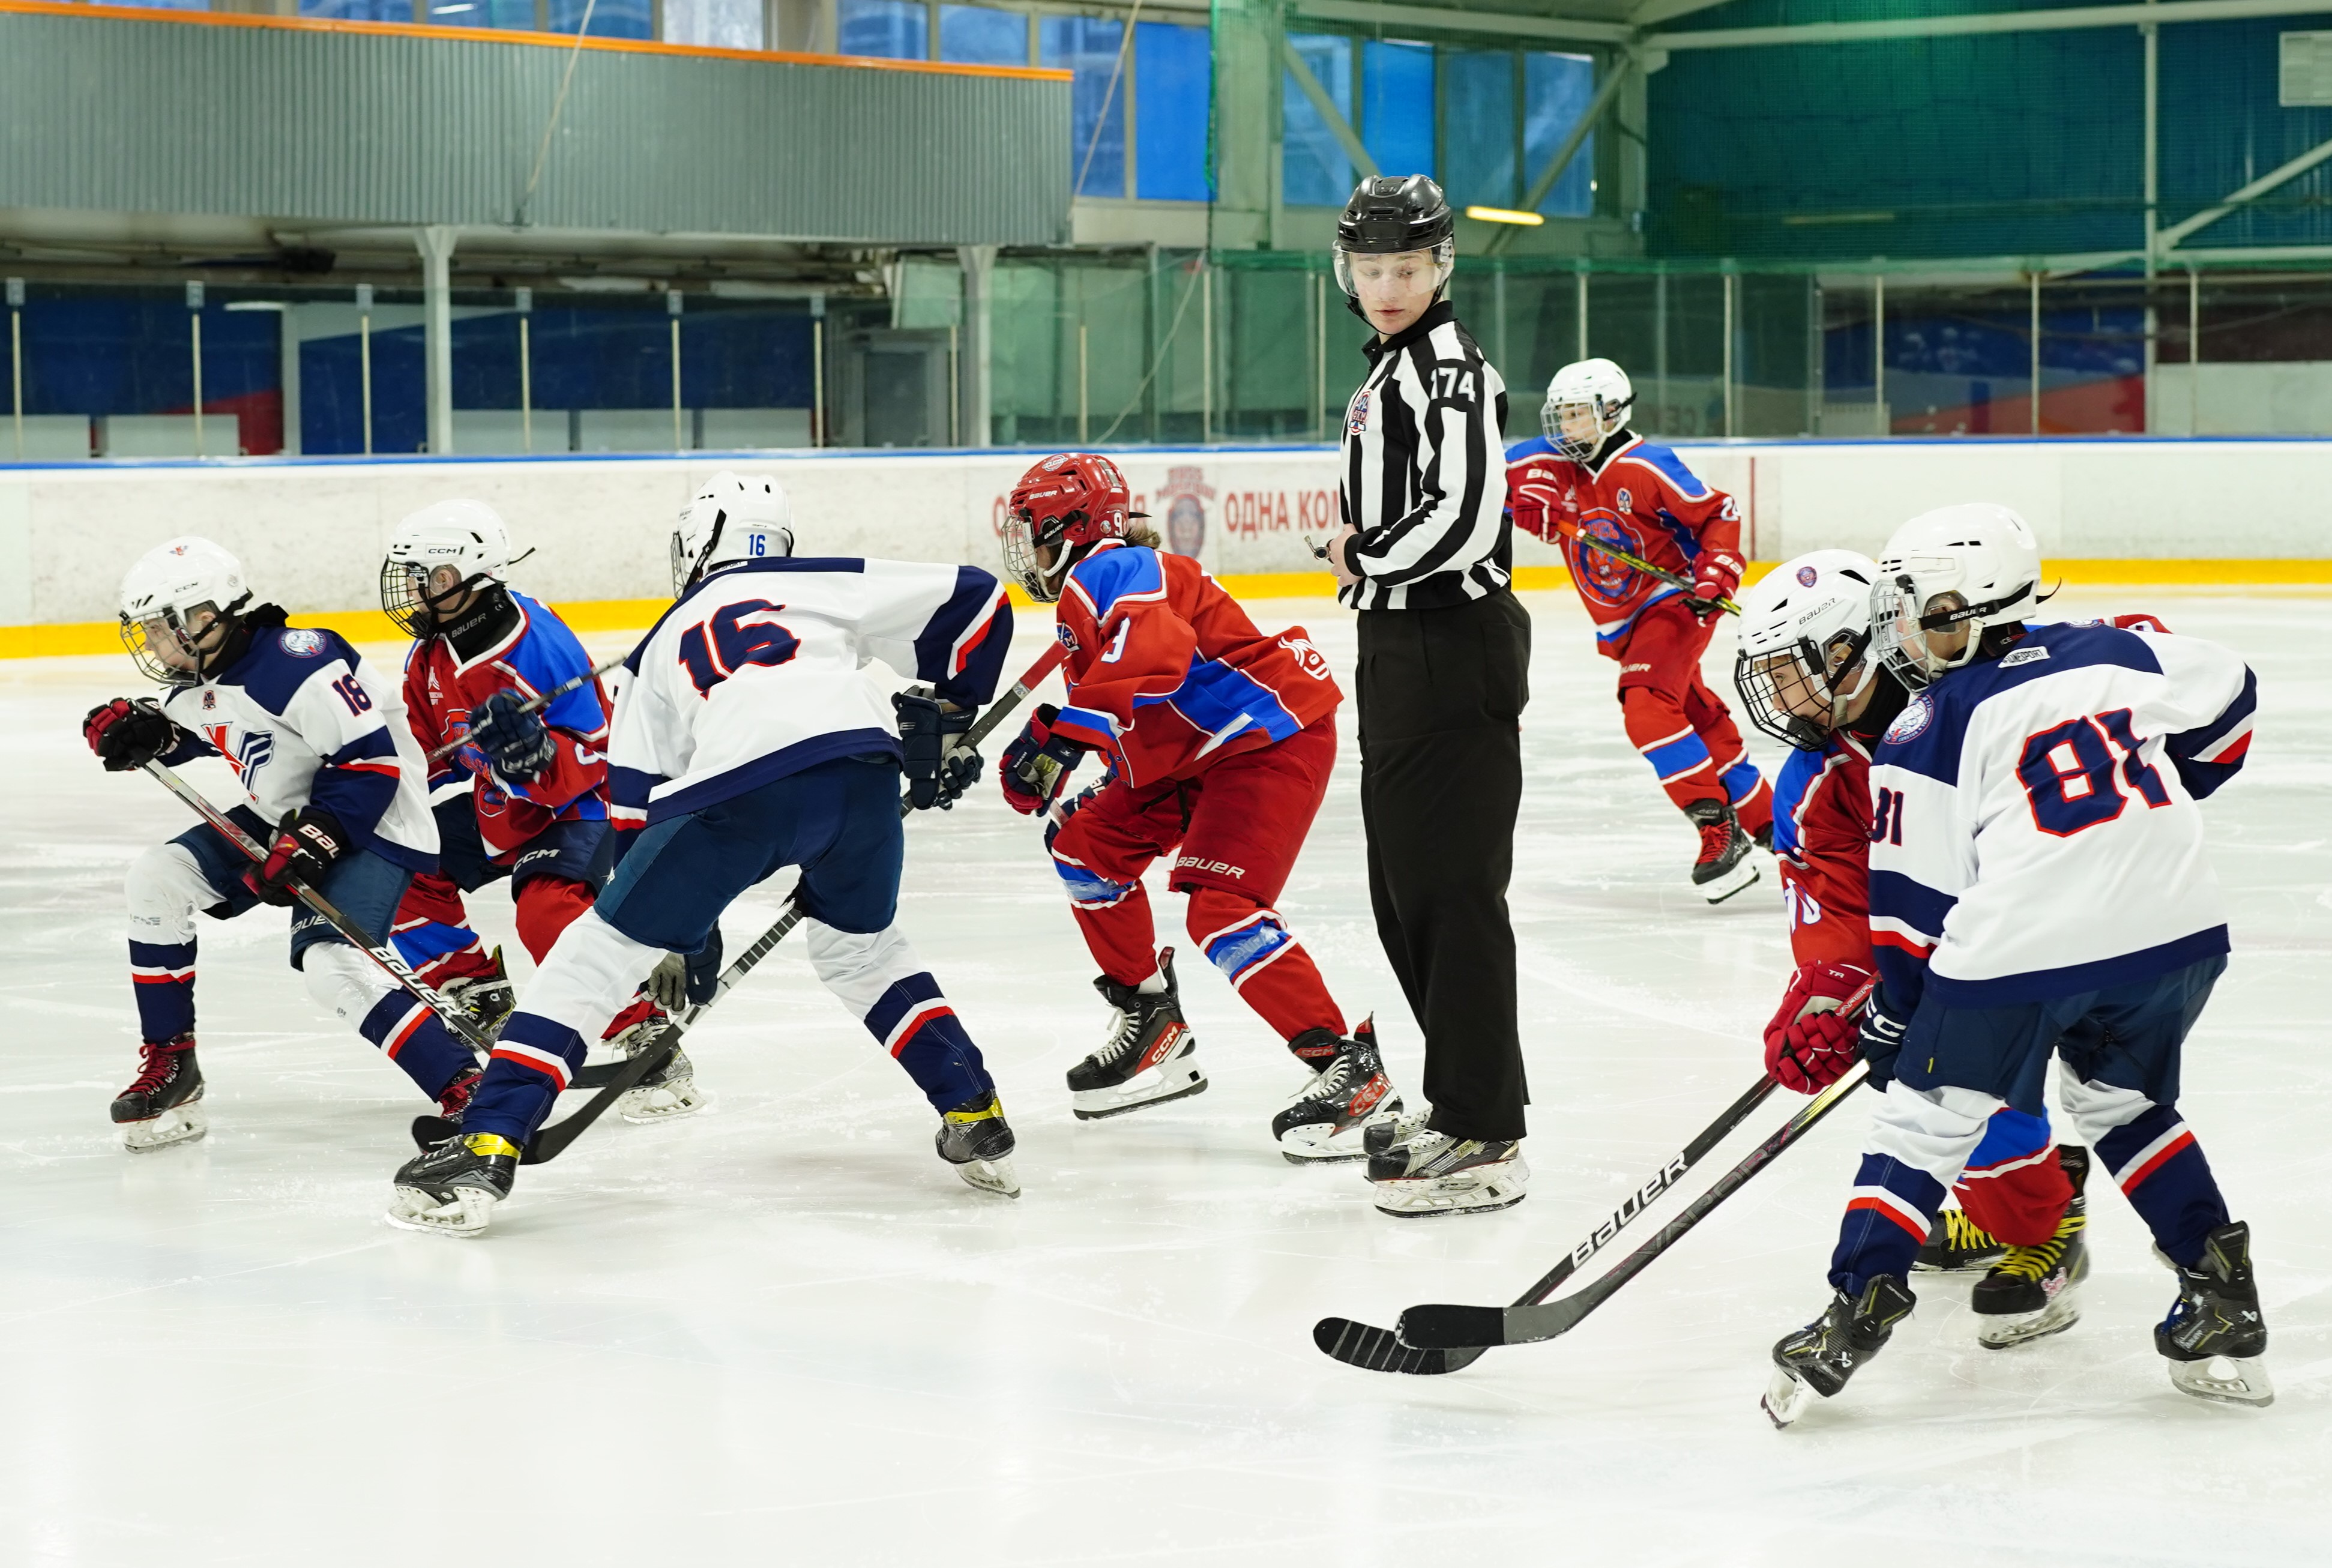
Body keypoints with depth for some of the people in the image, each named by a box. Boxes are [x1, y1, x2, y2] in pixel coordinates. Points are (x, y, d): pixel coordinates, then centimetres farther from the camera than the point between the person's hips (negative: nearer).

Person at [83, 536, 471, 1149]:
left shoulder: (296, 665, -27)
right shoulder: (204, 678, 3)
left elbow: (371, 759, -28)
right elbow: (186, 728, 25)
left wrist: (313, 840, -30)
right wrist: (136, 730, 3)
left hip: (369, 825, -10)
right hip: (284, 818, 10)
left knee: (333, 965, -28)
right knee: (158, 877, 3)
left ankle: (466, 1089, -28)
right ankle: (168, 1064, 12)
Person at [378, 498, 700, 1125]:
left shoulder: (539, 645, -28)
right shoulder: (432, 653, -2)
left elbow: (589, 761, -26)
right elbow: (425, 749, 11)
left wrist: (536, 750, -44)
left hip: (573, 808, -9)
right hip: (492, 803, 9)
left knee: (548, 909, -32)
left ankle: (649, 1045, -26)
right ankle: (478, 996, 17)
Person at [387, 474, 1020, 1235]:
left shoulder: (663, 646, 33)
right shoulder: (825, 583, 29)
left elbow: (635, 805, 29)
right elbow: (974, 600, 22)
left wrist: (682, 929, 35)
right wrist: (948, 717, 32)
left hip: (738, 789, -2)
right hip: (859, 766, 2)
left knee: (598, 952, 9)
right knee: (861, 946, 31)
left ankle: (486, 1149, -1)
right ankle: (977, 1121, 28)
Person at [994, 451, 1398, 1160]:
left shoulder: (1111, 571, -17)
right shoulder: (1084, 598, 18)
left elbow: (1155, 650, -39)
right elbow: (1137, 727, 25)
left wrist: (1060, 734, -41)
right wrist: (1106, 800, 14)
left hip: (1273, 738, -11)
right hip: (1194, 753, 11)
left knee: (1221, 910, -22)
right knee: (1086, 843, 14)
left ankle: (1351, 1069, -20)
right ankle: (1153, 1027, 23)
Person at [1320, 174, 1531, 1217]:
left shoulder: (1447, 367, -14)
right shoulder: (1390, 367, 17)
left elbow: (1464, 519, -25)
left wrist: (1365, 559, -10)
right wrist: (1361, 551, 10)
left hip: (1452, 649, -11)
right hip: (1402, 648, 11)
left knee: (1450, 888, -10)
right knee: (1403, 888, 16)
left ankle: (1485, 1143, -8)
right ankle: (1461, 1101, 26)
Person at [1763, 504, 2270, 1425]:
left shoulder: (1924, 736, 2)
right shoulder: (2111, 657, 12)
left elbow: (1911, 898, 4)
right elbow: (2228, 695, 26)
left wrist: (1893, 1014, 15)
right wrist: (2158, 806, 37)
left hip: (2020, 949, -4)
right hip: (2176, 930, 5)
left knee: (1925, 1116, 10)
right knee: (2124, 1105, 26)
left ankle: (1856, 1314, 3)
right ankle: (2224, 1298, 19)